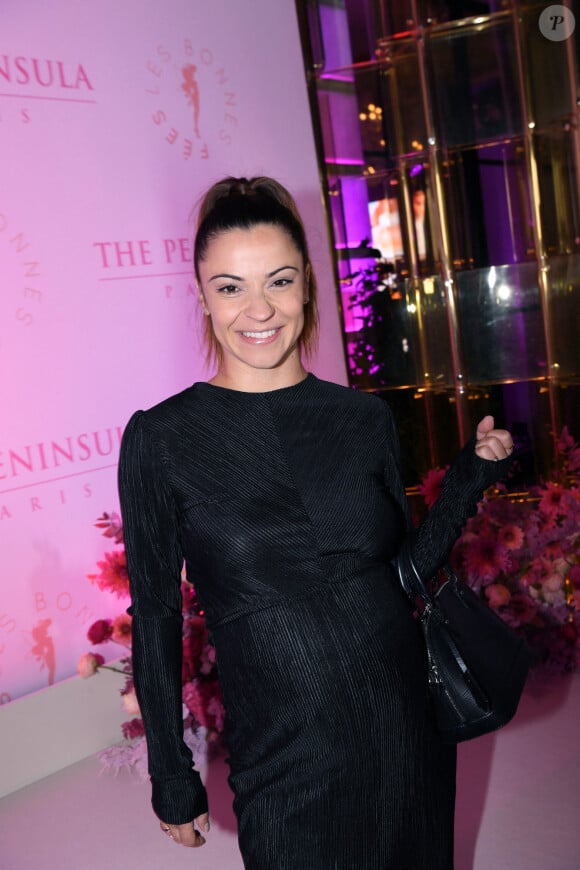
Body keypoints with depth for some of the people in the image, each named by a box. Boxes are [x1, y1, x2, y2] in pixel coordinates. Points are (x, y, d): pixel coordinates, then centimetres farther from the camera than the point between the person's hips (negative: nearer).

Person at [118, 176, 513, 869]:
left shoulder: (366, 417, -2)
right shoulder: (161, 439, -11)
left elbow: (407, 566, 6)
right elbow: (155, 617, -4)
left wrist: (473, 473, -5)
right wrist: (172, 778, -1)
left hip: (409, 733, 4)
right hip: (285, 760, -3)